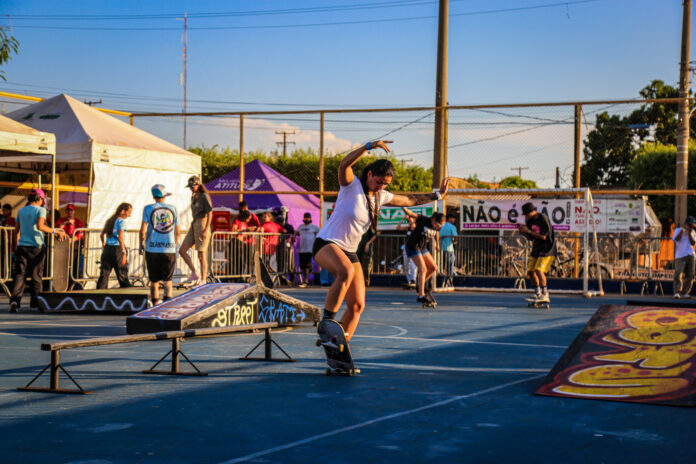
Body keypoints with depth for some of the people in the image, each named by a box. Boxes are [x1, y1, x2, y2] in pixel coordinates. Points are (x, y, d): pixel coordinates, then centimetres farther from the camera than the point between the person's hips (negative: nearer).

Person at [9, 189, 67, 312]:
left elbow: (16, 231, 15)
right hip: (36, 247, -3)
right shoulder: (40, 210, -3)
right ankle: (35, 302, 12)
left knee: (19, 275, -3)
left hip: (22, 246, 4)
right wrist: (56, 231, -14)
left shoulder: (21, 211, 13)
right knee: (36, 276, 8)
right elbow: (40, 226, -19)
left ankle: (15, 299, -23)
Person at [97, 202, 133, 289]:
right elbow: (120, 237, -17)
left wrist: (103, 244, 36)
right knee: (122, 274, 0)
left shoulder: (109, 220, 13)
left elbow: (102, 235, 17)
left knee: (104, 274, 5)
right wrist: (124, 252, -19)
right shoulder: (121, 221, -8)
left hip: (107, 248, 6)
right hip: (117, 249, -6)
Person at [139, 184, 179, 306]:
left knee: (154, 280, 8)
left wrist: (141, 245, 10)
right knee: (167, 280, 2)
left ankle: (155, 301, 8)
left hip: (152, 249, 0)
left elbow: (143, 230, -4)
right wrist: (175, 246, 24)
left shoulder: (148, 209, 0)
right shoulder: (173, 209, 6)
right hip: (169, 249, 1)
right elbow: (177, 232, 10)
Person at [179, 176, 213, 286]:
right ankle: (195, 275, 6)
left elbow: (210, 213, -16)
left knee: (201, 255, -5)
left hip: (203, 226, -9)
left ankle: (203, 280, 3)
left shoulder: (204, 196, -11)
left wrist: (206, 229, -23)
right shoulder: (194, 197, 14)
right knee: (182, 251, 0)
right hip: (194, 226, 9)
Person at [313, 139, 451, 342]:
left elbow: (409, 200, 24)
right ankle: (326, 321, -33)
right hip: (326, 243, -7)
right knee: (346, 272, -39)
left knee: (357, 305, 0)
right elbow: (344, 164, -32)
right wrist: (369, 146, -43)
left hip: (350, 252, 7)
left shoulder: (381, 196, 8)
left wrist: (437, 195, 24)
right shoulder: (351, 184, -10)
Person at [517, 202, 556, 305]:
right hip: (536, 250, 9)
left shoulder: (543, 219, -17)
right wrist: (523, 233, -5)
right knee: (530, 271, 6)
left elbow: (543, 237, -22)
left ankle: (545, 295, -25)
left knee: (539, 270, -23)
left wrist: (528, 231, -19)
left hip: (547, 250, -9)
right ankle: (538, 294, 19)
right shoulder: (529, 220, 7)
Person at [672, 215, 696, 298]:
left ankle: (684, 293, 8)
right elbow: (676, 239, -13)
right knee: (679, 274, -15)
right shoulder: (678, 230, 5)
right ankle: (677, 292, -18)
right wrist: (683, 229, -15)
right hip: (680, 255, -4)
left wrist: (689, 233, -7)